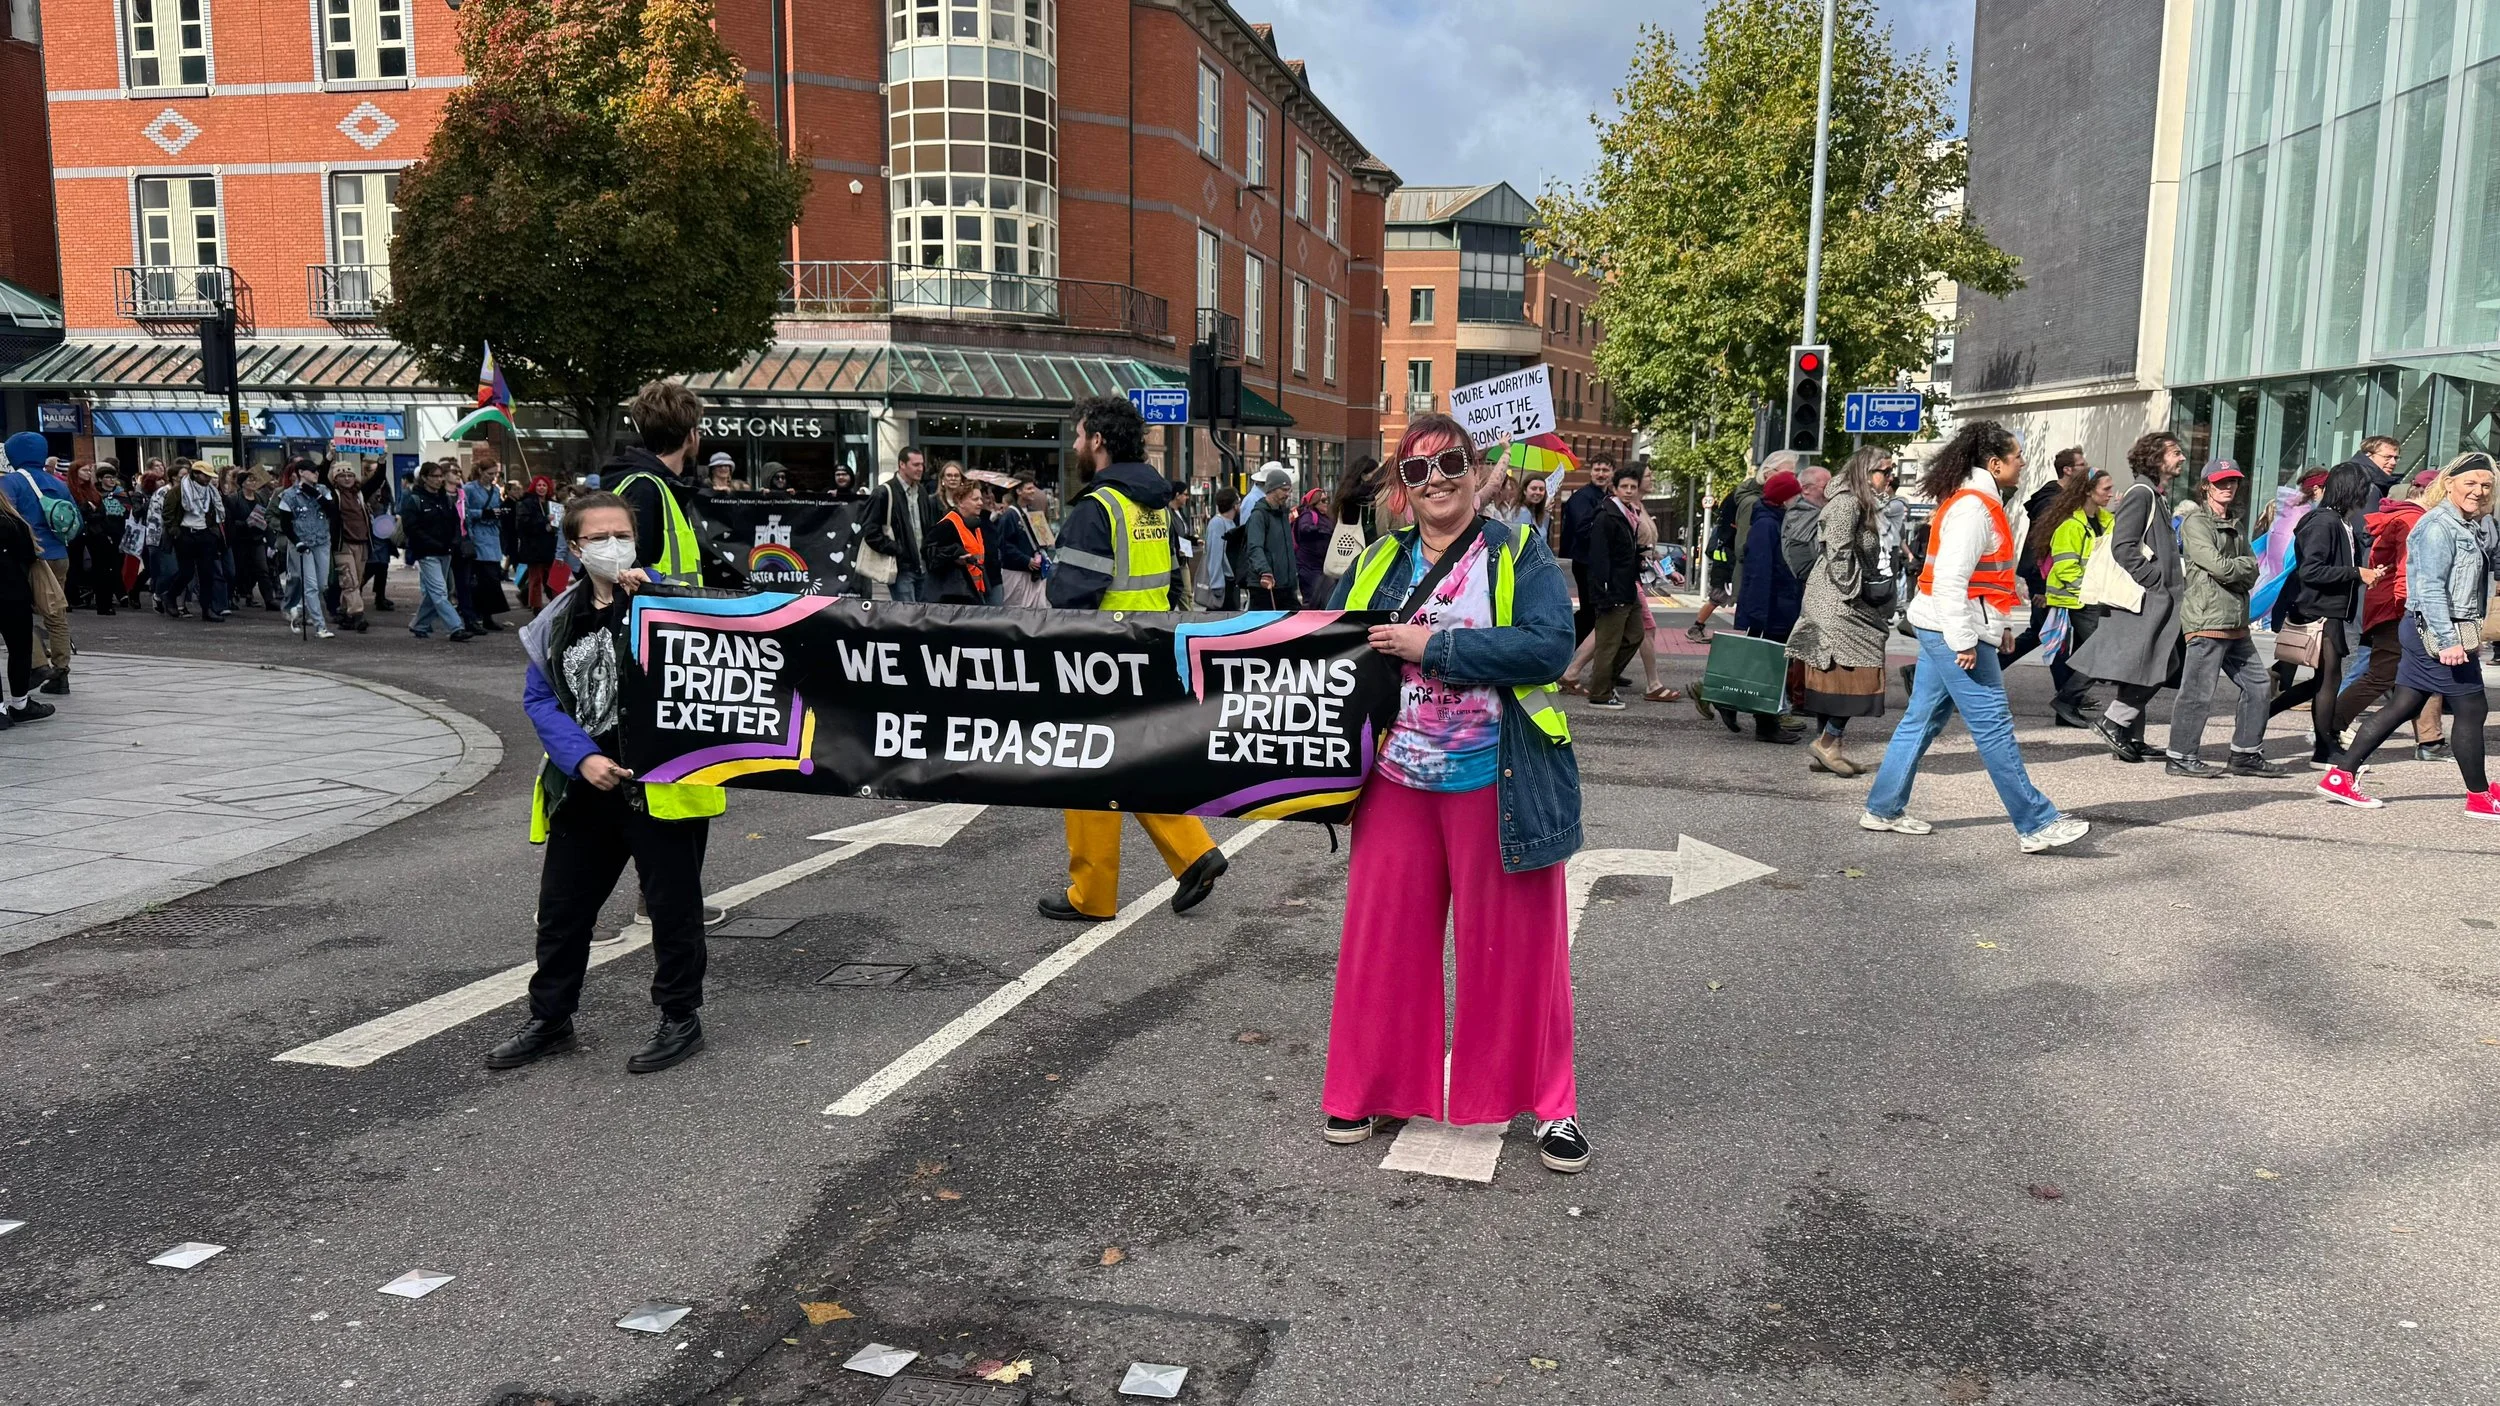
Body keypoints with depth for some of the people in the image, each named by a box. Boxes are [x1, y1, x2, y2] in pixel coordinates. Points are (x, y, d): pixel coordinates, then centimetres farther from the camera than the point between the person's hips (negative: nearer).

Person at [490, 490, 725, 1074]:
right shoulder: (559, 618, 7)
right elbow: (538, 698, 5)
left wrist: (649, 592, -26)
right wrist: (582, 758, -9)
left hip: (660, 784, -5)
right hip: (585, 785, 5)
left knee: (672, 905, 6)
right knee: (561, 906, 15)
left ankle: (681, 1019, 22)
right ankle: (549, 1019, 32)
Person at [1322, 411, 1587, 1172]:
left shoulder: (1517, 553, -4)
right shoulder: (1377, 562, 8)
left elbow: (1550, 645, -18)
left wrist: (1432, 645, -20)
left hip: (1496, 787, -3)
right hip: (1399, 784, 4)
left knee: (1514, 945, 6)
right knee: (1386, 936, 10)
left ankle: (1549, 1104, 21)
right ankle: (1374, 1089, 28)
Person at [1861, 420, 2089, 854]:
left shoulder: (1979, 502, 16)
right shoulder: (1972, 507, -16)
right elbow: (1949, 580, -23)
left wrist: (2001, 623, 19)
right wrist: (1964, 641, -23)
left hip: (1944, 630, 11)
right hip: (1954, 629, -11)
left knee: (1922, 720, 13)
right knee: (1994, 727, -6)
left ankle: (1884, 809, 19)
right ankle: (2036, 825, -1)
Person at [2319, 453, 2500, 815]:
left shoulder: (2470, 527, 16)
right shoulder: (2438, 526, -14)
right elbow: (2431, 588, -21)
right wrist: (2448, 641, -25)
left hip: (2425, 634, 9)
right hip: (2436, 633, -9)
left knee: (2401, 707, 8)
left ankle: (2340, 776, 8)